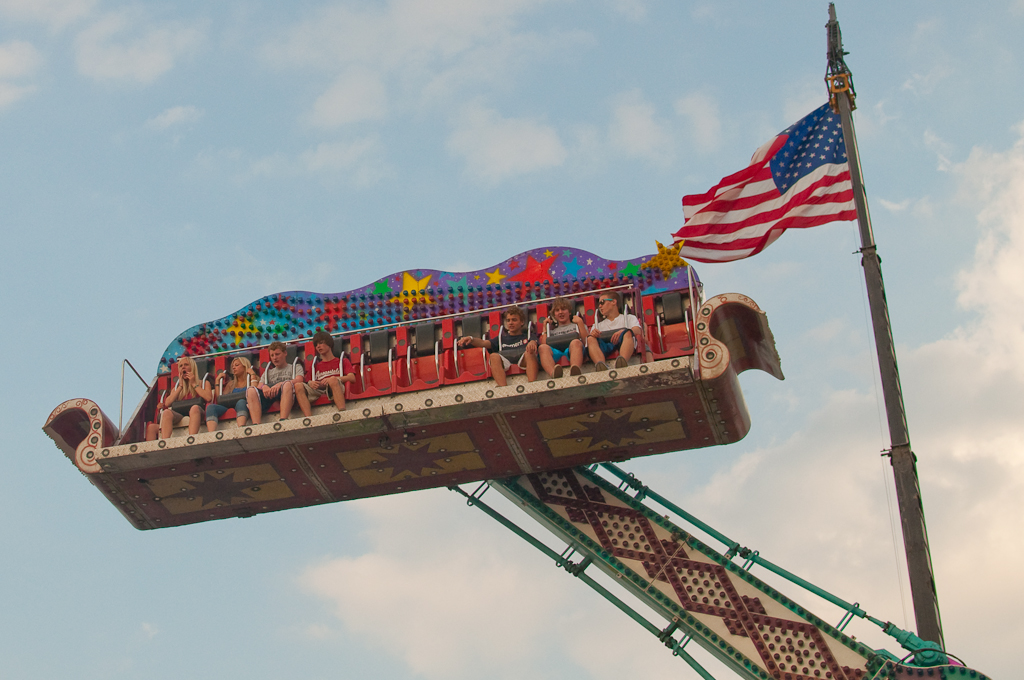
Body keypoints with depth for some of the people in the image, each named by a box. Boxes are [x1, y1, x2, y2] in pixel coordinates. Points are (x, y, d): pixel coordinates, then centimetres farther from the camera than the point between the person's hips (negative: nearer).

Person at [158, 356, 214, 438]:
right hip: (179, 415, 3)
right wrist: (181, 386, 11)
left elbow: (208, 398, -1)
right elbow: (167, 403, 10)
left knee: (195, 408, -38)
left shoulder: (204, 383, 23)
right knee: (167, 412, -31)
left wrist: (194, 384, 7)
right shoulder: (176, 388, 30)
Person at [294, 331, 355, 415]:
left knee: (333, 380, -39)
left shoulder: (342, 361, 25)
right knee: (298, 386, -27)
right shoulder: (315, 366, 36)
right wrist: (310, 383, -5)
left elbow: (352, 378, 6)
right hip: (317, 390, 3)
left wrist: (335, 379, -11)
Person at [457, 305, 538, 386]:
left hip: (523, 359, -2)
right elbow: (484, 343, 20)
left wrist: (532, 343, -22)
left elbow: (533, 341, 7)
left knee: (529, 352, -36)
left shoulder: (526, 335, 31)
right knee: (494, 356, -32)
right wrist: (471, 339, -3)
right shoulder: (501, 338, 36)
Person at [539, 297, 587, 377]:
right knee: (543, 347, -34)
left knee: (576, 342, -38)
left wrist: (580, 322, 14)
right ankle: (554, 374, -66)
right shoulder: (552, 331, 40)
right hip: (555, 351, 1)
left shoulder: (576, 326, 36)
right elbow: (543, 344, 18)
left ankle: (574, 371, -70)